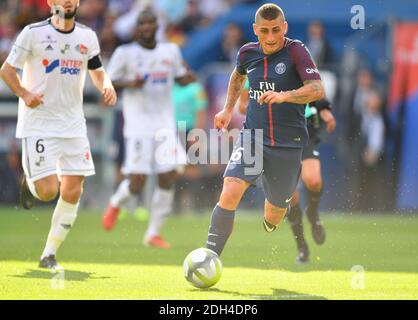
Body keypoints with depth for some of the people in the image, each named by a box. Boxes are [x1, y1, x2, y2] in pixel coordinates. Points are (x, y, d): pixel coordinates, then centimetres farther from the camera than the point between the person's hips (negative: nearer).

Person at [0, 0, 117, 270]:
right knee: (48, 191, -14)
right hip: (38, 124, -4)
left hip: (73, 124, 4)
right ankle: (30, 183, 24)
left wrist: (106, 86, -3)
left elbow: (97, 71, 20)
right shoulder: (34, 33, -7)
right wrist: (24, 94, -19)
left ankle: (49, 255, 12)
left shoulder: (87, 37, 6)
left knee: (72, 192, -2)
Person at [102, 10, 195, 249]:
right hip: (138, 123, -4)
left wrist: (187, 78, -3)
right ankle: (116, 204, 25)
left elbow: (179, 78, 20)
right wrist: (130, 83, -18)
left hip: (165, 124, 4)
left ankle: (154, 233, 8)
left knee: (168, 178, -4)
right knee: (137, 182, -10)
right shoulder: (125, 53, -3)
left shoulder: (171, 51, 8)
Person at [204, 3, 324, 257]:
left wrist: (282, 96, -35)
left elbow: (317, 90, -22)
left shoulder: (296, 51, -11)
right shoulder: (248, 53, 4)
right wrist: (228, 109, 23)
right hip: (252, 138, 2)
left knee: (274, 215, 9)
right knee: (230, 193, -22)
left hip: (289, 144, -2)